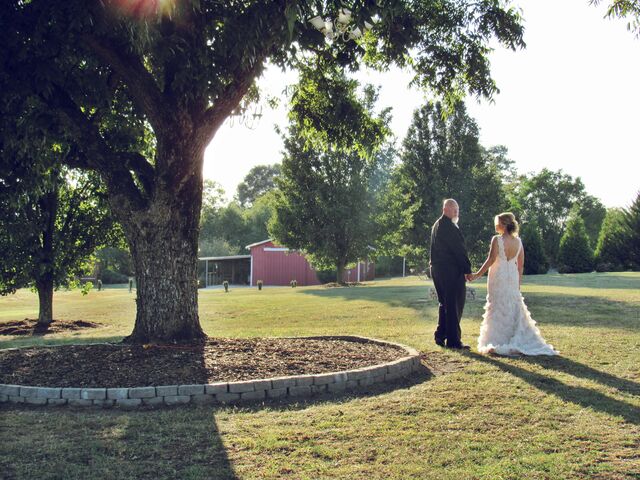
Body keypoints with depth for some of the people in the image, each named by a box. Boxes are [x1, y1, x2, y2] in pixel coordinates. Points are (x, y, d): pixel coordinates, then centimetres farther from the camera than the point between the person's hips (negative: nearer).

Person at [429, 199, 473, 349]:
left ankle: (440, 336, 20)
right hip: (451, 270, -10)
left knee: (445, 303, 17)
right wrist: (467, 269, -13)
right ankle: (453, 340, -2)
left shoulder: (437, 225, 16)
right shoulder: (449, 226, -15)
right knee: (455, 304, -4)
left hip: (437, 268, 10)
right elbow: (459, 249, -17)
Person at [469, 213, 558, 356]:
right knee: (514, 308, 12)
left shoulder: (497, 239, -12)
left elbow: (491, 260, -16)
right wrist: (519, 281, 16)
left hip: (498, 277, -5)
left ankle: (499, 342, 4)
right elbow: (521, 264, 8)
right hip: (513, 277, 5)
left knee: (498, 308, 2)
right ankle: (518, 341, 15)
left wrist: (477, 274, -11)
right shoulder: (518, 241, 5)